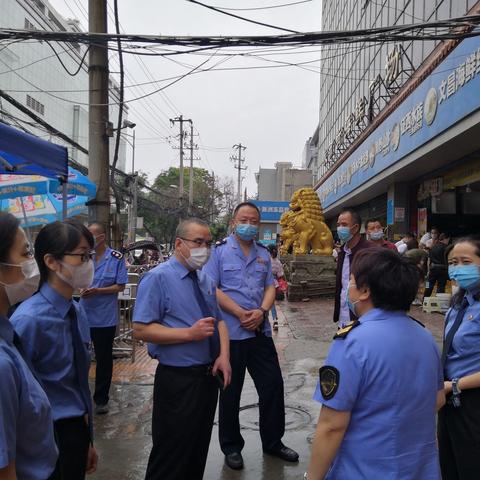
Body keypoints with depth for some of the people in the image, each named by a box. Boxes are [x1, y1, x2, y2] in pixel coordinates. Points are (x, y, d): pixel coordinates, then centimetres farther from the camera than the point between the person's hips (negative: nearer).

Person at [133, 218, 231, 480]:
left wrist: (224, 356, -6)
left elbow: (219, 320, 12)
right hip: (177, 380, -7)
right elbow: (141, 329, -20)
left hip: (209, 375, 7)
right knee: (171, 457, 5)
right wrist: (190, 333, -25)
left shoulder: (205, 280, 10)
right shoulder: (158, 278, -14)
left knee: (199, 447, 22)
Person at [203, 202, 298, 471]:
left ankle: (273, 441, 30)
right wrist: (241, 314, -17)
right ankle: (231, 447, 27)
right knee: (230, 393, 9)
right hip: (230, 333, -4)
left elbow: (270, 287, 9)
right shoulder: (219, 251, -4)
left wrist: (262, 311, -11)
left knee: (273, 385, 10)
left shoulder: (264, 254, 12)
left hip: (261, 331, 5)